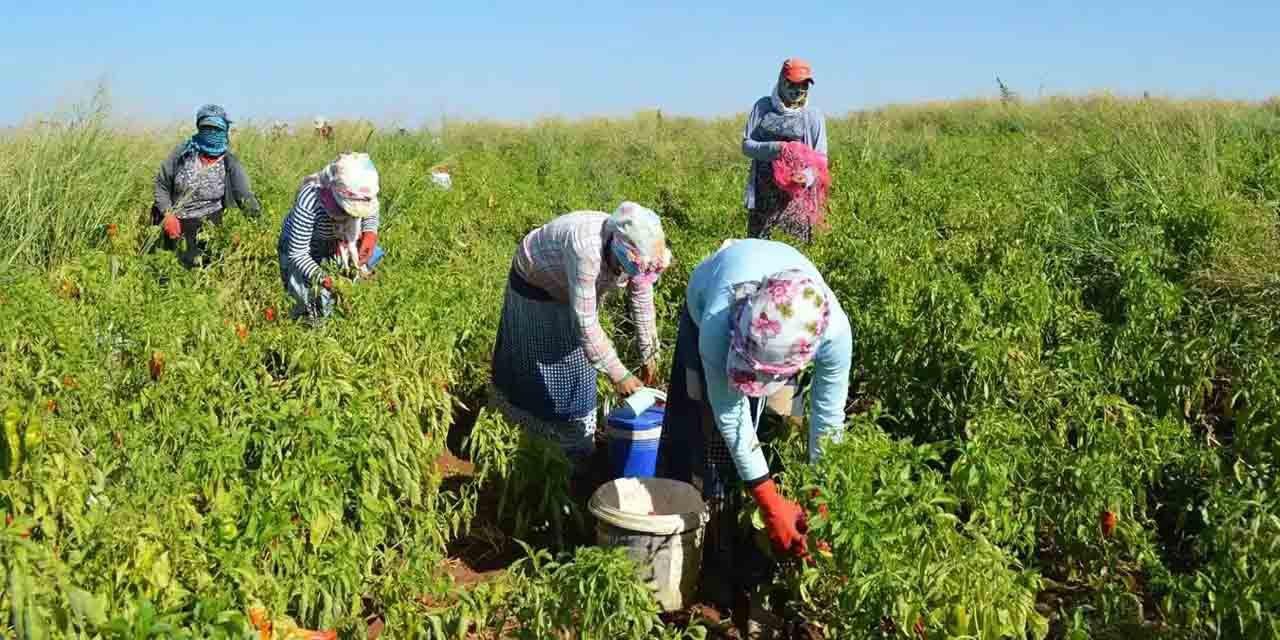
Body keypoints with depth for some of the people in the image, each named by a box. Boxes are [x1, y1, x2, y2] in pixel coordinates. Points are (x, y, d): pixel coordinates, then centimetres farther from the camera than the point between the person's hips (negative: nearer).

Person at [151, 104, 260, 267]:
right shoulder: (183, 152, -6)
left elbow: (245, 197, -13)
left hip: (207, 226, -1)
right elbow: (161, 183, 1)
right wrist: (168, 215, -11)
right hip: (175, 222, 2)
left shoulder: (230, 164, -8)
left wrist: (256, 211, -34)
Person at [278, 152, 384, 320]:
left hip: (335, 243, 5)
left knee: (374, 254, -12)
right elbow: (297, 253, -32)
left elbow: (371, 215, -1)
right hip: (300, 250, -5)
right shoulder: (309, 201, -40)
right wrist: (321, 277, -45)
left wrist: (370, 233, -24)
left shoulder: (361, 196, -26)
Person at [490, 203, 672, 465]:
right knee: (533, 358, 12)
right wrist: (618, 375, -38)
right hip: (535, 283, -6)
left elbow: (643, 306, -10)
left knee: (577, 362, 13)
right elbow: (586, 324, -43)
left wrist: (649, 356, -2)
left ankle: (578, 444, 28)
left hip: (575, 287, 6)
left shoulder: (638, 252, -27)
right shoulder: (586, 250, -47)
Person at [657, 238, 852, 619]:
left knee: (772, 432, -4)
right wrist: (771, 504, -35)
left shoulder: (835, 331, -41)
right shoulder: (717, 324, -47)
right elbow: (730, 414, -36)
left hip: (781, 335, 2)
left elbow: (828, 419, -27)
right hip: (705, 313, -2)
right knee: (710, 436, -9)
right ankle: (714, 566, 2)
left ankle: (752, 556, 9)